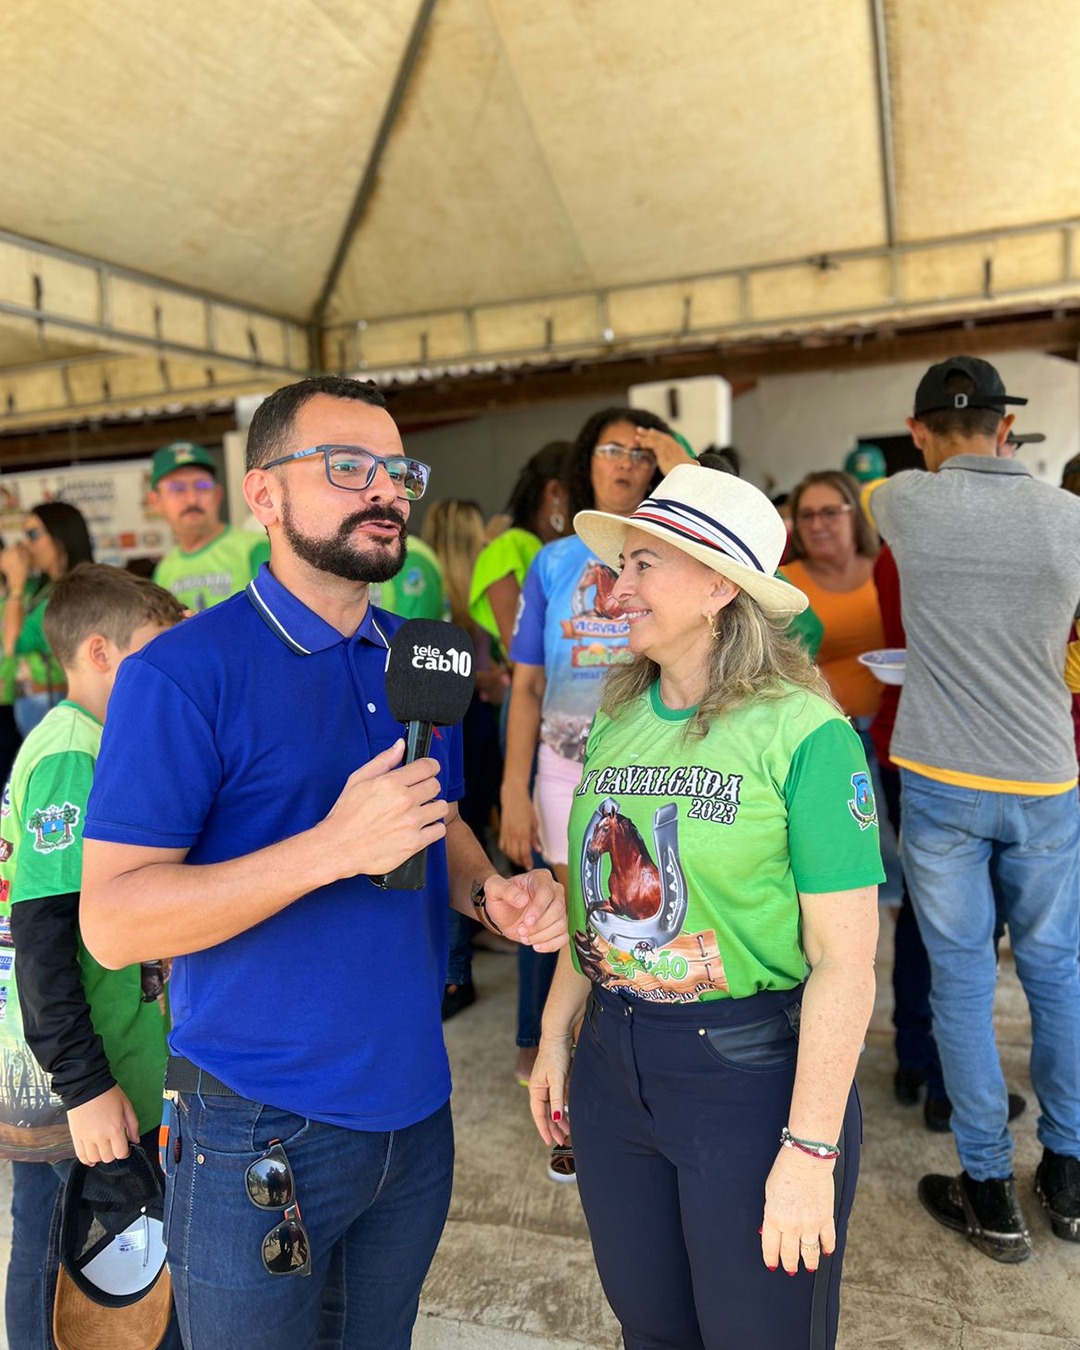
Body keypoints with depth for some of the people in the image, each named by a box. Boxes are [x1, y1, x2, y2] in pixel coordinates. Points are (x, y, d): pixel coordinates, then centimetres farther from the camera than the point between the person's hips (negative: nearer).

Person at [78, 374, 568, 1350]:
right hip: (260, 1141, -5)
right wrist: (333, 848, -31)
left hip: (416, 1111, 6)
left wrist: (493, 892, -7)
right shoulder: (183, 674, -17)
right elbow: (113, 920, -20)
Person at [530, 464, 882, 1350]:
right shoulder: (617, 721, 2)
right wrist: (556, 1037, 9)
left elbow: (846, 963, -17)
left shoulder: (804, 733, -17)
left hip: (753, 1073, -5)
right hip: (612, 1065, 6)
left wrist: (811, 1148, -16)